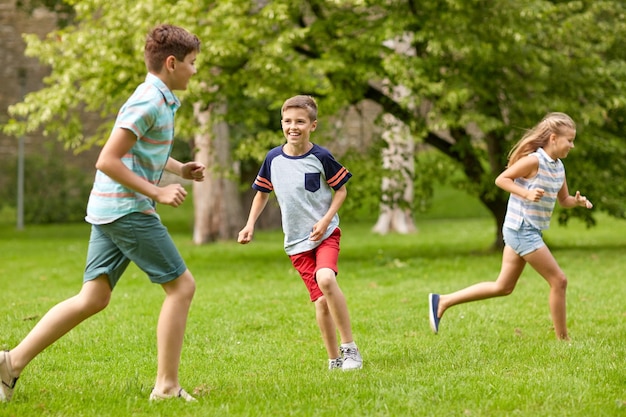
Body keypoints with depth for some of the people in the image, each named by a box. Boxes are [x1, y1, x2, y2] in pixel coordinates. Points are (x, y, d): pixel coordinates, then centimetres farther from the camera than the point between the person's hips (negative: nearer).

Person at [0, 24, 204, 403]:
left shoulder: (160, 101, 17)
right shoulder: (148, 103, -14)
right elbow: (107, 161, -20)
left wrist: (180, 168, 18)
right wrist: (157, 192, -19)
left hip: (110, 211, 10)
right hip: (129, 210, -10)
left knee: (93, 298, 7)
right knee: (181, 286, -4)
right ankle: (167, 387, -2)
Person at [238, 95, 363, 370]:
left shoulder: (321, 158, -9)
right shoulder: (273, 159, 1)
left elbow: (341, 190, 1)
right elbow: (262, 192, 17)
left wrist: (325, 219, -12)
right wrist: (250, 224, 7)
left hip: (326, 233, -3)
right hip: (296, 241, 3)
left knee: (325, 278, -29)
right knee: (321, 301, -2)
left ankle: (350, 347, -18)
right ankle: (334, 359, 11)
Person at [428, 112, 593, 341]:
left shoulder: (558, 167, 10)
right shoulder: (533, 160, -16)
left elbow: (563, 199, 20)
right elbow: (501, 179, -15)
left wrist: (577, 201, -2)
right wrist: (527, 194, -26)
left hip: (529, 232, 9)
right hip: (522, 229, -9)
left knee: (503, 287, 13)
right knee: (559, 281, -5)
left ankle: (442, 301, 16)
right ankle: (562, 339, 5)